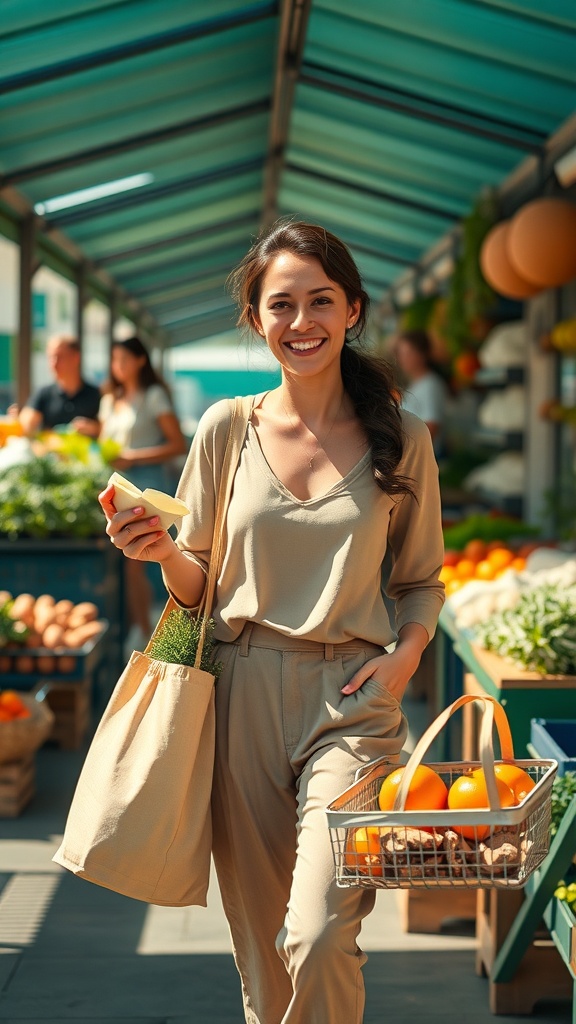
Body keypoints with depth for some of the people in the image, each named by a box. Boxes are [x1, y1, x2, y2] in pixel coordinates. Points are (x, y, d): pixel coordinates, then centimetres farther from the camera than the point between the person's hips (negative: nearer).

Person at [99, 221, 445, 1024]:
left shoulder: (399, 439, 3)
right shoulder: (226, 430, 4)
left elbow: (421, 580, 13)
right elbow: (200, 587, 10)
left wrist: (408, 652, -6)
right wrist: (161, 552, -11)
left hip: (350, 697, -1)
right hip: (244, 692, 2)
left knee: (319, 939, -15)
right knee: (260, 941, 8)